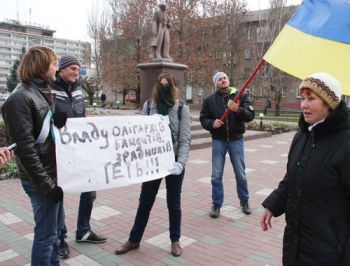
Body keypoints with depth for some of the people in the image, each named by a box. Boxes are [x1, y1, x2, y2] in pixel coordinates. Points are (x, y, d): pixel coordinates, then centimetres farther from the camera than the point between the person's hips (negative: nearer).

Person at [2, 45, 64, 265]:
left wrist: (54, 178, 14)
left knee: (55, 228, 20)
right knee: (46, 234, 3)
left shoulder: (43, 92, 12)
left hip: (54, 173, 9)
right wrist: (45, 184, -19)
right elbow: (25, 148, -21)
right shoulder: (21, 98, -16)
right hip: (41, 179, -9)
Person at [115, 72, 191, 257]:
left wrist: (180, 162, -22)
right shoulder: (148, 106, 2)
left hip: (173, 161, -2)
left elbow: (185, 139, -10)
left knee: (174, 203, 12)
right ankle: (134, 240, 30)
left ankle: (175, 240, 31)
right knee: (145, 202, 13)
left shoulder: (182, 108, -5)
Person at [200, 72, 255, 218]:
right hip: (218, 141, 0)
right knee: (216, 175, 4)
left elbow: (251, 115, -8)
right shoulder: (210, 99, 0)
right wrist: (212, 123, -19)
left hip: (236, 140, 0)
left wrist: (238, 110, -26)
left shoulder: (241, 96, -2)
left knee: (241, 174, 11)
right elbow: (203, 119, 2)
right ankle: (216, 204, 20)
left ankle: (244, 201, 32)